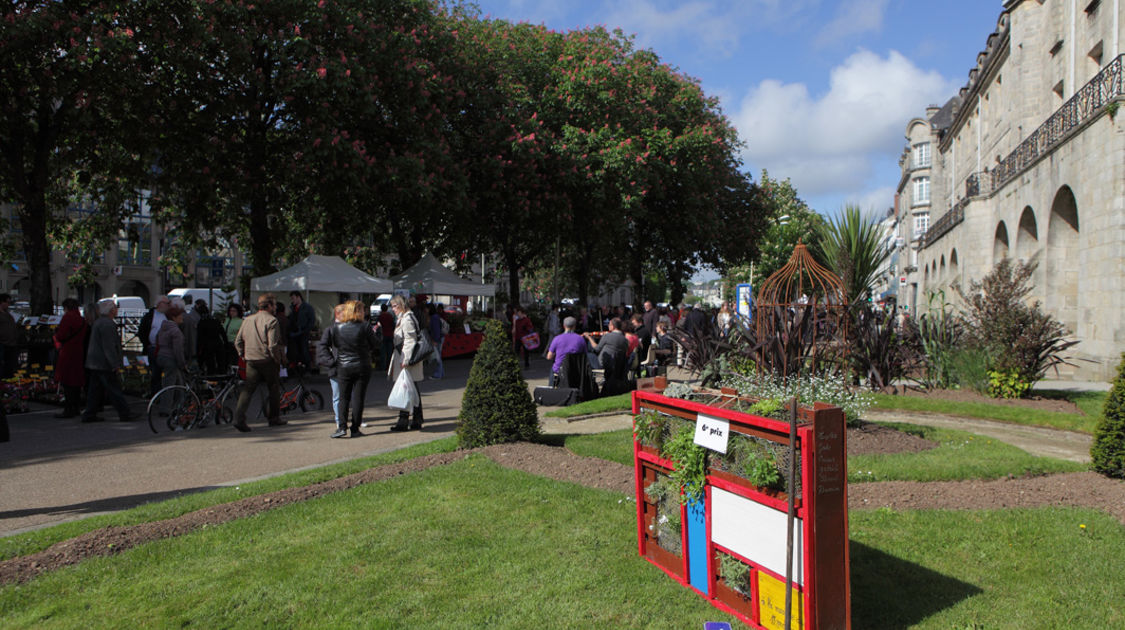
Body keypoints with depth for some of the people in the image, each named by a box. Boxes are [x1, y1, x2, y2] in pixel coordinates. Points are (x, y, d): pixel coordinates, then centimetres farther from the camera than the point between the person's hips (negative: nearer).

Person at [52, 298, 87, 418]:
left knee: (67, 383, -5)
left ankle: (69, 410, -5)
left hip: (68, 355, -8)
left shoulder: (68, 317, -10)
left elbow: (61, 336, -14)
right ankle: (76, 408, 18)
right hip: (79, 354, 8)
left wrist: (56, 332, 8)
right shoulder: (82, 319, 14)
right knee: (76, 382, 13)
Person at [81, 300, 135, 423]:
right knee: (114, 389, -5)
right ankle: (125, 414, -2)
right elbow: (109, 346, -22)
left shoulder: (98, 322, 17)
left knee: (95, 390, 12)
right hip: (104, 364, -10)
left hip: (94, 363, 10)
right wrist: (115, 364, -20)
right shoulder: (107, 324, -17)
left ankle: (89, 414, 13)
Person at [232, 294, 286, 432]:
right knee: (274, 389, 11)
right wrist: (278, 359, -7)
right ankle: (273, 418, 20)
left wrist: (243, 355, 19)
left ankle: (239, 418, -10)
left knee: (248, 389, 4)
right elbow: (273, 344, -19)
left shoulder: (247, 320, 9)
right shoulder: (271, 320, -11)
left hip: (251, 360, 5)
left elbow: (238, 341, 11)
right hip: (268, 360, -5)